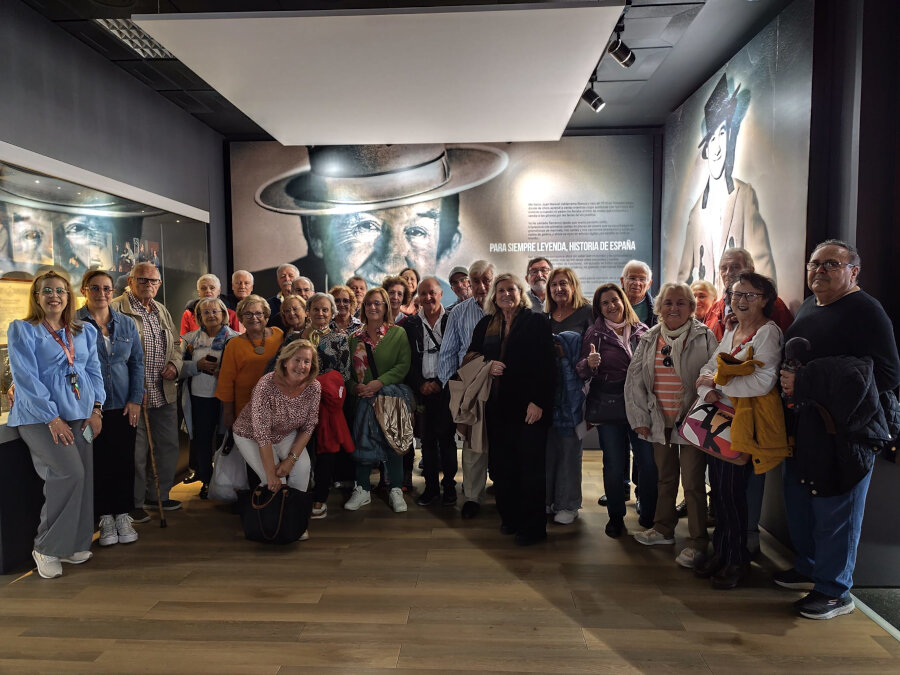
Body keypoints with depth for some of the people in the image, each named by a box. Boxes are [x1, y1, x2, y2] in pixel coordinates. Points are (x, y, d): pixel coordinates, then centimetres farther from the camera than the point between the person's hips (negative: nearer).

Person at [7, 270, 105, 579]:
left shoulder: (85, 331, 13)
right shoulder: (22, 330, -2)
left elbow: (94, 371, 14)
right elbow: (25, 378, -9)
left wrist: (95, 409, 1)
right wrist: (52, 419, -14)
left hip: (79, 414, 5)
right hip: (39, 416, -5)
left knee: (84, 476, 2)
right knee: (70, 472, -18)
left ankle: (74, 544, 18)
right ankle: (47, 547, 0)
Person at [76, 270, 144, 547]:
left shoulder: (126, 324, 7)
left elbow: (137, 362, 8)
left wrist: (135, 399, -1)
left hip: (124, 406, 3)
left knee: (124, 459, 6)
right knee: (99, 462, 3)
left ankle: (123, 515, 19)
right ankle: (105, 517, 18)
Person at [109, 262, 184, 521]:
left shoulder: (162, 311, 16)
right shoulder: (116, 309, -7)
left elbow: (176, 343, 23)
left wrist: (175, 364, 1)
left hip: (165, 393, 7)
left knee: (168, 446, 14)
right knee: (136, 451, 2)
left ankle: (158, 495, 30)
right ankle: (134, 503, 17)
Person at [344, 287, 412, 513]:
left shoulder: (398, 333, -1)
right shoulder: (356, 337, 10)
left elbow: (403, 366, -10)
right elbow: (348, 369, 10)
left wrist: (379, 383, -18)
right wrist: (354, 386, -9)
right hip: (362, 399, 3)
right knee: (361, 441, 4)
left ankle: (396, 490, 15)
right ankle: (363, 490, 19)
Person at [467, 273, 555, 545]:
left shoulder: (537, 321, -2)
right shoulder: (485, 324, 12)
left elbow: (547, 366, -8)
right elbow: (471, 356, 17)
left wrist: (538, 402, -14)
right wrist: (487, 366, -5)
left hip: (529, 408, -4)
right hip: (497, 407, 5)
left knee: (531, 468, 2)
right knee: (502, 466, 10)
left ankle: (533, 527, 14)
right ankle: (509, 518, 26)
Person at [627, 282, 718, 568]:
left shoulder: (704, 338, -5)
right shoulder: (649, 339, 6)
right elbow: (634, 380, 8)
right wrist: (639, 418, 4)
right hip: (660, 422, 5)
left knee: (693, 484, 0)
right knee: (665, 478, 19)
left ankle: (698, 542, 15)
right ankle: (663, 529, 36)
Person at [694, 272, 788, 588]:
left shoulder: (768, 332, -11)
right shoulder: (731, 331, 14)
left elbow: (763, 382, -23)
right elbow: (708, 369, 12)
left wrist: (718, 382, -13)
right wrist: (707, 392, -10)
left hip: (743, 422, -7)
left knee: (731, 490, -1)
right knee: (718, 488, 12)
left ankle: (737, 561, 18)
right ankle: (721, 552, 27)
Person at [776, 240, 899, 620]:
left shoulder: (866, 311, -13)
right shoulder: (808, 307, 13)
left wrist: (804, 382, -24)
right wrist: (786, 378, 5)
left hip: (844, 431, -8)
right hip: (802, 428, 8)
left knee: (834, 513, 3)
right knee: (799, 503, 18)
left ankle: (835, 591, 20)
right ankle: (808, 568, 37)